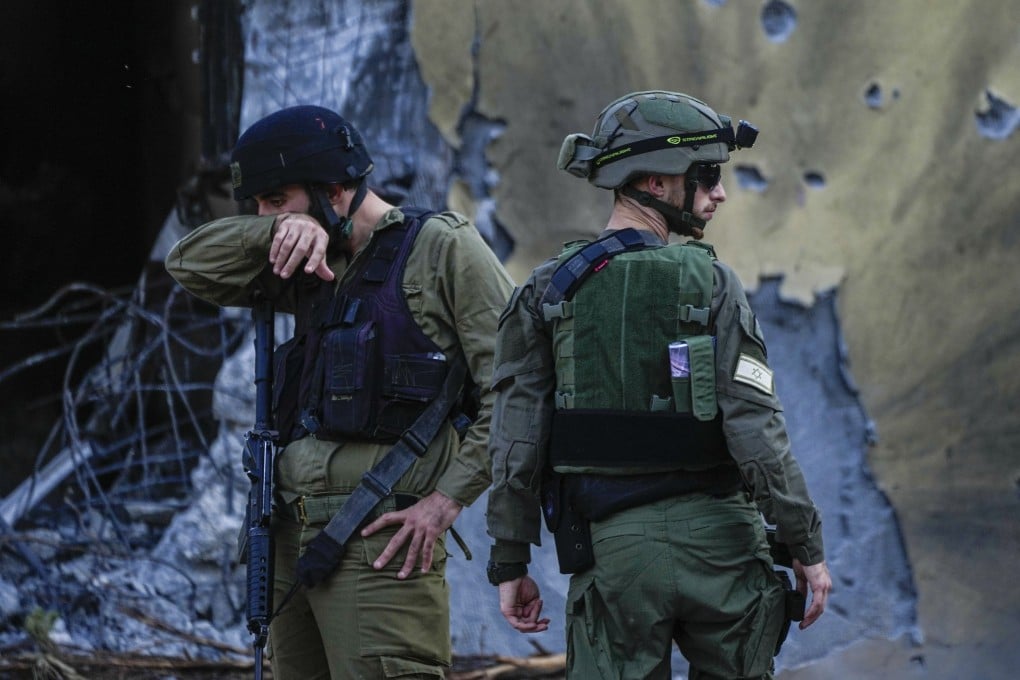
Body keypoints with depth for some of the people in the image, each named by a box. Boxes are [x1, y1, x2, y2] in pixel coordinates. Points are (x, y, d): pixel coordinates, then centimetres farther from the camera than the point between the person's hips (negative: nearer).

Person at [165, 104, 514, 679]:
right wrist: (285, 229, -2)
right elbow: (191, 263, 14)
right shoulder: (312, 266, 20)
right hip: (295, 539, 8)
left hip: (378, 543, -8)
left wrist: (446, 500, -14)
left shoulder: (442, 247, -2)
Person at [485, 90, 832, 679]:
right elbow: (757, 431, -11)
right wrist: (807, 547, -5)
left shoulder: (546, 293, 3)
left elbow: (517, 443, 1)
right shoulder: (710, 283, -5)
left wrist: (511, 563, 8)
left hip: (613, 545, 2)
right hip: (717, 538, -2)